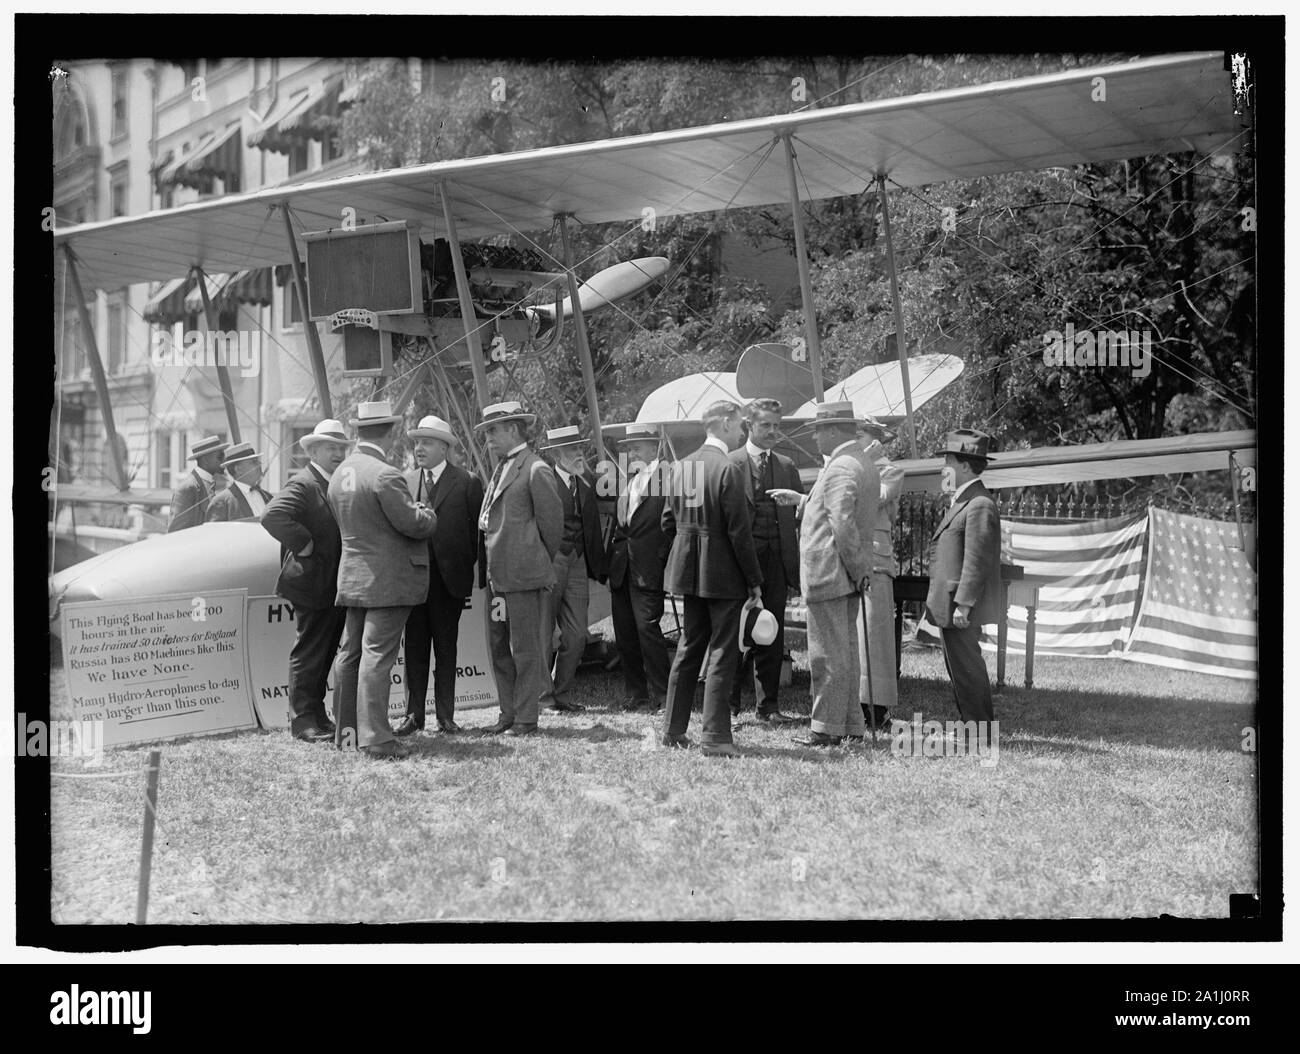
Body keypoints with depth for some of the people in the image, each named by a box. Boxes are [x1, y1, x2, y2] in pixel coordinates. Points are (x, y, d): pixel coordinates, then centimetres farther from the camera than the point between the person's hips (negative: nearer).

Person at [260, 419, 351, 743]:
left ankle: (317, 714, 25)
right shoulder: (303, 484, -13)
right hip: (312, 582, -9)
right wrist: (304, 544, -23)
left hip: (335, 584, 9)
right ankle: (302, 720, 4)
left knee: (325, 653, 15)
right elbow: (273, 515, -29)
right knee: (308, 653, -2)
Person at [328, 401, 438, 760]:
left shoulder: (339, 475, 9)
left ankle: (346, 730, 20)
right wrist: (429, 514, 6)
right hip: (388, 578, -8)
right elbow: (413, 522, -17)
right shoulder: (384, 475, -17)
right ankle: (375, 737, -9)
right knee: (377, 656, -9)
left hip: (353, 575, 8)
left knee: (350, 654, 13)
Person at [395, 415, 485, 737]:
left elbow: (476, 529, 0)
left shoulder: (467, 483, -2)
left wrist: (464, 566, -4)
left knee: (446, 647, 5)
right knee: (414, 647, 6)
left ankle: (445, 715, 11)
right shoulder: (406, 481, 10)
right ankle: (414, 713, 11)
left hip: (448, 577, -3)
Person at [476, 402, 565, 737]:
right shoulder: (501, 469, 17)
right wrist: (490, 569, 15)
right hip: (498, 576, 9)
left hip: (524, 575, -9)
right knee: (499, 648, 13)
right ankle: (509, 713, 21)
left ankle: (526, 718, 5)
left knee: (525, 649, -2)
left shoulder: (536, 470, -11)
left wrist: (542, 562, 0)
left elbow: (551, 522, -9)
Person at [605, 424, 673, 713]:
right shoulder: (628, 480, 17)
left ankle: (661, 695, -2)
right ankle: (637, 693, 17)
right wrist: (610, 562, 13)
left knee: (647, 627, -10)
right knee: (624, 633, 9)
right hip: (622, 569, 8)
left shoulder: (667, 476, -6)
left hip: (647, 569, -8)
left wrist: (663, 560, -14)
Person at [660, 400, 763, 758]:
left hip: (687, 569, 7)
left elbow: (668, 521, 11)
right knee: (722, 654, -1)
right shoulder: (728, 469, -15)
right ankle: (715, 738, -1)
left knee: (689, 649, 17)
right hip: (723, 574, -7)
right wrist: (754, 581, -10)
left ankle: (673, 729, 23)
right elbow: (739, 531, -16)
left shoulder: (680, 467, 6)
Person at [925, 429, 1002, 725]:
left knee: (966, 667, -5)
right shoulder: (962, 502, 18)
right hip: (949, 605, 11)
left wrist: (963, 604, -23)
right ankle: (972, 723, 21)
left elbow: (976, 560, -21)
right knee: (959, 667, 14)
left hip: (960, 606, -11)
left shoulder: (979, 505, -15)